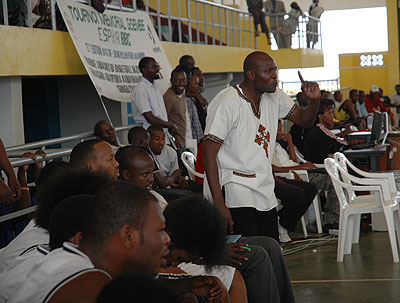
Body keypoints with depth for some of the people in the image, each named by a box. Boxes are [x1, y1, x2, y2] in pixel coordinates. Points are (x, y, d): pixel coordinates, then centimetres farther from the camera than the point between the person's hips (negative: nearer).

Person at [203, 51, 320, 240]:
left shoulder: (274, 97, 6)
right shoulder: (227, 103, -15)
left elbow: (304, 120, 20)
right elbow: (209, 153, -17)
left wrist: (314, 100, -5)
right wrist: (219, 203, -23)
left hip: (266, 192, 8)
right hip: (236, 188, -7)